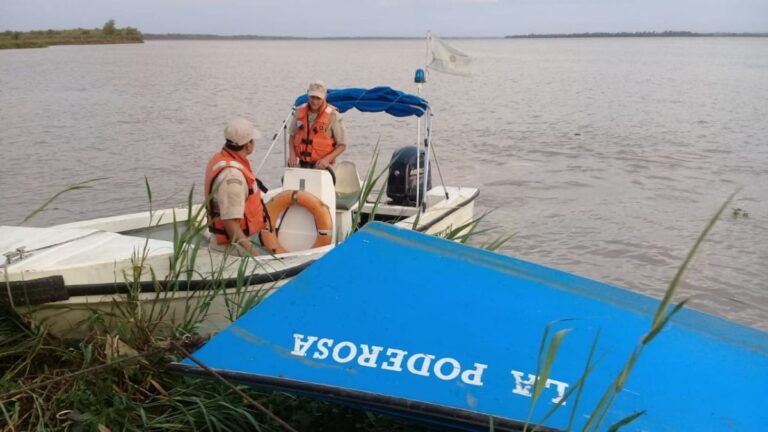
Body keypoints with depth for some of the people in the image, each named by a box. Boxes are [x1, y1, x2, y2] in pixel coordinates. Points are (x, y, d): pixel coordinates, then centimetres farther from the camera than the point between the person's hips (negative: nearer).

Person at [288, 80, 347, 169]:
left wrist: (327, 159, -19)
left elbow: (342, 145, -6)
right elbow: (292, 135, 16)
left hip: (321, 166, -4)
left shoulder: (333, 115, -9)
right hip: (302, 164, 4)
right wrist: (292, 154, 0)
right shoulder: (300, 111, 4)